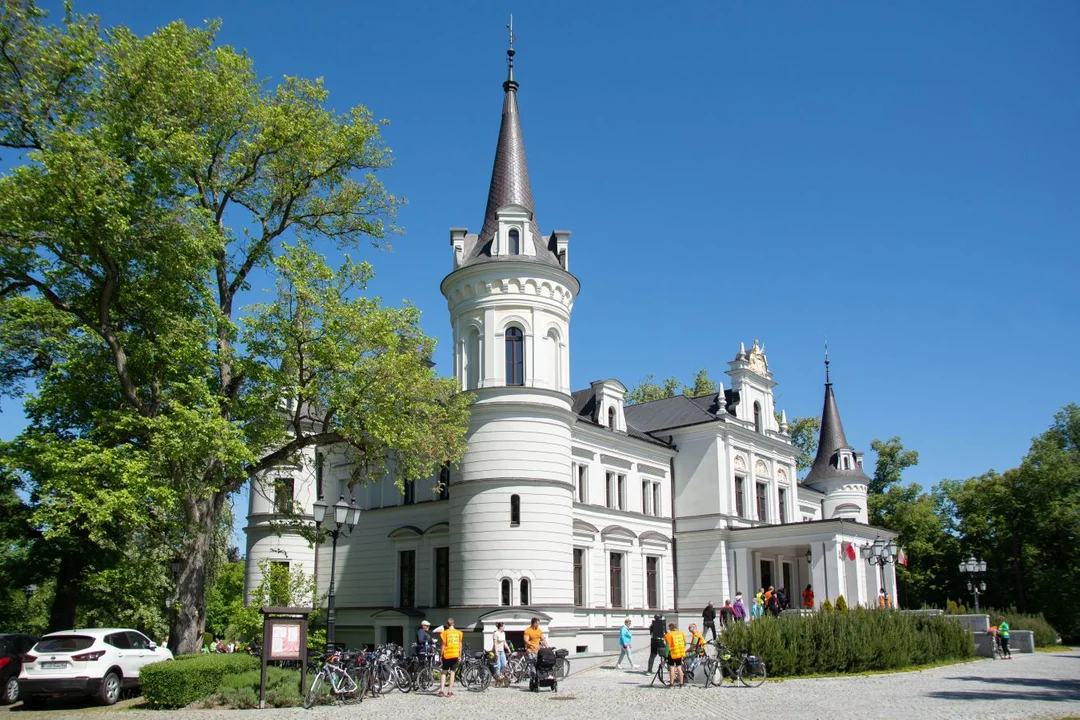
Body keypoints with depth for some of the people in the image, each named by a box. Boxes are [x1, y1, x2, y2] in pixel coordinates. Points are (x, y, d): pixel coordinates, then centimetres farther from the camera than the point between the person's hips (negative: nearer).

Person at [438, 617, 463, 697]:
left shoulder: (445, 632, -2)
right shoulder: (458, 632, 4)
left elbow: (443, 645, -3)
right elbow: (460, 644, 2)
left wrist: (441, 655, 4)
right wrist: (460, 656, 6)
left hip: (447, 655, -1)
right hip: (455, 655, 1)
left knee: (444, 672, 10)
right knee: (452, 673, 4)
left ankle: (441, 690, 0)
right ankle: (450, 692, 2)